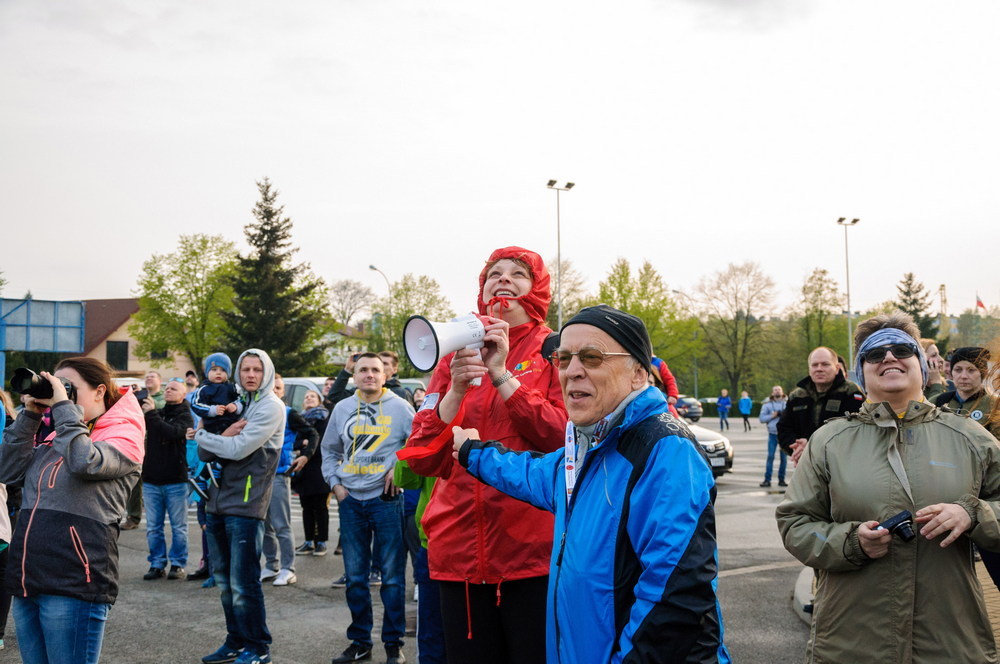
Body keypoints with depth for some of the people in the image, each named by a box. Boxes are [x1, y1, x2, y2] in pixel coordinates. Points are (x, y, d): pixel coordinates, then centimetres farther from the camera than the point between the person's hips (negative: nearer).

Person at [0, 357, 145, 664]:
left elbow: (84, 463, -23)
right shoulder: (55, 439, 18)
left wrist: (63, 406, -13)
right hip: (26, 582, 7)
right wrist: (30, 415, 5)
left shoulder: (122, 437, -3)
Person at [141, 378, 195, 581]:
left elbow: (173, 432, -20)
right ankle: (157, 564, 15)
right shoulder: (155, 414, 13)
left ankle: (178, 564, 10)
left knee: (178, 527, 2)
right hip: (151, 480, 4)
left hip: (176, 481, -4)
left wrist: (152, 414, -22)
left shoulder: (185, 416, -1)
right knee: (153, 527, 7)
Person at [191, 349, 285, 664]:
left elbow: (238, 449, -19)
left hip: (245, 505, -7)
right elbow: (205, 454, 7)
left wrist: (201, 436, -4)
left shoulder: (271, 407, -8)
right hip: (218, 502, 7)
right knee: (224, 580, 13)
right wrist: (223, 436, -14)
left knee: (243, 583, -5)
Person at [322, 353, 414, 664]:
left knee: (392, 576, 0)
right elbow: (330, 450, 20)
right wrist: (335, 483, 9)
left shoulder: (400, 407, -1)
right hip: (350, 500, 4)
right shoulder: (342, 409, 10)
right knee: (355, 576, 9)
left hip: (386, 499, -4)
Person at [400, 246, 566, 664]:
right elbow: (423, 459, 5)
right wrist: (456, 390, -10)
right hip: (461, 550, 3)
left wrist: (501, 375, -13)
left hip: (533, 550, -3)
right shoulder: (455, 358, 12)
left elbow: (567, 438, -12)